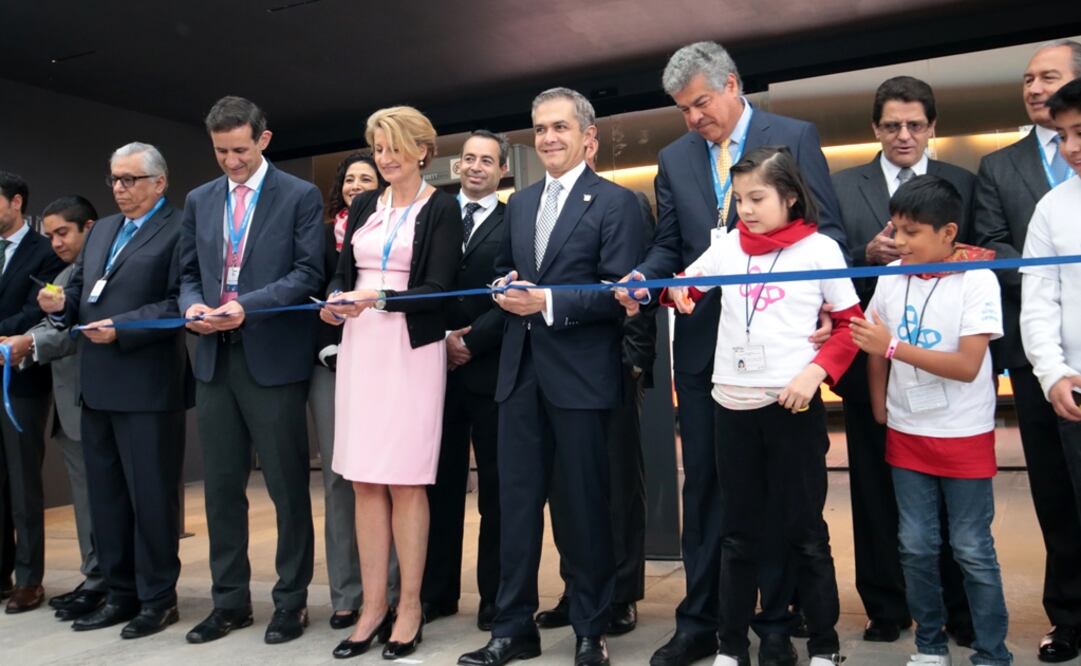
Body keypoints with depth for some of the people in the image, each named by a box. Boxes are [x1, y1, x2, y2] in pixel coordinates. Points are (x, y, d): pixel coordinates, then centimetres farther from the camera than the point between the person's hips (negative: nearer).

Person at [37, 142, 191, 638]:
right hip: (97, 384, 8)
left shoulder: (180, 230, -7)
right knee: (105, 495, 14)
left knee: (151, 495, 1)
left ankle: (157, 598, 14)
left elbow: (180, 304, -16)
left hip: (148, 385, -8)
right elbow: (80, 291, 19)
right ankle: (121, 594, 26)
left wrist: (120, 328, -21)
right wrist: (62, 303, -3)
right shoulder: (100, 230, 19)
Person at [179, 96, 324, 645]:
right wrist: (193, 305, -6)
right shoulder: (199, 200, 15)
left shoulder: (301, 197, -1)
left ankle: (291, 601, 16)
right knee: (221, 487, 11)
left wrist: (248, 306, -19)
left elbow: (308, 273, -8)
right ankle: (230, 600, 24)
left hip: (274, 358, -5)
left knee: (287, 487, 3)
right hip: (214, 358, 5)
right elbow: (188, 274, 16)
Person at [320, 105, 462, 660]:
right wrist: (335, 301, -8)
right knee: (365, 482, 5)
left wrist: (378, 298, -21)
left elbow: (438, 288, -9)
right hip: (360, 347, 5)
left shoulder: (441, 208, -1)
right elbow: (343, 273, 13)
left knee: (406, 483, -1)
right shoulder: (363, 205, 15)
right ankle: (373, 607, 15)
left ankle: (409, 609, 11)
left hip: (412, 349, -5)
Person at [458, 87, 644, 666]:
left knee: (582, 504, 5)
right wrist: (505, 289, -1)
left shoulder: (615, 202, -4)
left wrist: (548, 303, -20)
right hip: (520, 369, 6)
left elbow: (620, 291, -11)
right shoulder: (519, 203, 16)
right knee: (516, 501, 9)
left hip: (580, 373, -5)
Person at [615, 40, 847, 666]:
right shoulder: (674, 157, 11)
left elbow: (828, 231, -2)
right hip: (702, 341, 3)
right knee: (703, 484, 9)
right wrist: (644, 278, -11)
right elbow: (668, 246, 10)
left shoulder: (795, 137, 1)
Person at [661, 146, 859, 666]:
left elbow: (851, 324, -1)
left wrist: (815, 372, -15)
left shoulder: (819, 248, -2)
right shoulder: (726, 245, 6)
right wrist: (670, 289, -8)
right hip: (732, 403, 4)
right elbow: (685, 285, 16)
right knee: (738, 531, 13)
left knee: (804, 529, 7)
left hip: (793, 403, -3)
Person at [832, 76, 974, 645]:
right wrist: (868, 253, -16)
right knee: (876, 485, 9)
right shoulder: (842, 186, 7)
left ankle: (959, 608, 22)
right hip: (872, 358, 0)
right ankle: (886, 606, 22)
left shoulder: (964, 184, 8)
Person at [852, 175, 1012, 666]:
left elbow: (968, 366, -21)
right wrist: (879, 407, 2)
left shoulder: (977, 279, -14)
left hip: (964, 436, -4)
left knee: (972, 551, 6)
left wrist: (893, 347, -24)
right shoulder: (891, 277, -2)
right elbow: (876, 347, 7)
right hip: (906, 434, 4)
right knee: (916, 547, 11)